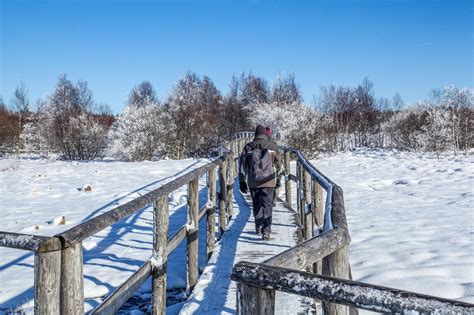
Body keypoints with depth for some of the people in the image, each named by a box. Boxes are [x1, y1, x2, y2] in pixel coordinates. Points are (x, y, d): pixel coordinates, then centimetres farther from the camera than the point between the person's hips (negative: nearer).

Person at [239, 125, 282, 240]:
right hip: (268, 181, -2)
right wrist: (276, 173, 29)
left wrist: (242, 181, 10)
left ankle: (258, 227, 31)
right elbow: (279, 163, 9)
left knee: (256, 204, 18)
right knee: (267, 205, 1)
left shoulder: (248, 147, 4)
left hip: (253, 182, 2)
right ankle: (266, 230, -9)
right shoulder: (272, 146, 0)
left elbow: (242, 165, 4)